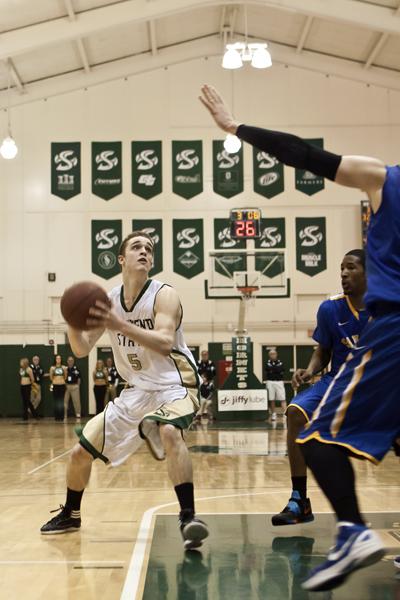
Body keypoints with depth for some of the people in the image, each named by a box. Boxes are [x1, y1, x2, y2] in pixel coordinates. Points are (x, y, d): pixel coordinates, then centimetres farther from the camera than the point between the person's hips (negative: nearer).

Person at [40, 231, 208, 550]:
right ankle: (71, 514, 34)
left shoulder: (164, 294, -16)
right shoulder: (108, 300, 0)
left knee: (169, 432, -39)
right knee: (81, 452, 7)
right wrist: (73, 324, -22)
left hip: (174, 386, -6)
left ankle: (188, 517, -32)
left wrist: (119, 325, -42)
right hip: (137, 391, 6)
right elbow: (82, 349, 0)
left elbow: (165, 344, -31)